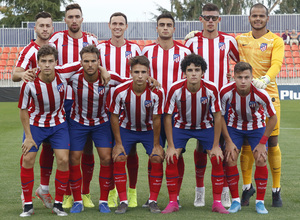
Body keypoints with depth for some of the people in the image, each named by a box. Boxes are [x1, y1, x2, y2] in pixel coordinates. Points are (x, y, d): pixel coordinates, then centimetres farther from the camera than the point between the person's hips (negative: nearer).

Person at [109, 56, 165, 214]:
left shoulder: (156, 92, -25)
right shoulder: (120, 91, -24)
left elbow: (156, 119, -14)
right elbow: (114, 117, -12)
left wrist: (156, 145, -11)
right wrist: (118, 143, -12)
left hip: (149, 129, 0)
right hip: (127, 128, 0)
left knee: (157, 159, -14)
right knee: (118, 159, -14)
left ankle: (153, 201, 0)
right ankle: (123, 201, -4)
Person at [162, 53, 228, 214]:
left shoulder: (211, 89, -24)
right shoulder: (175, 89, -25)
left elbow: (217, 116, -14)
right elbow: (167, 117, -15)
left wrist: (216, 145, -14)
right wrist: (171, 146, -16)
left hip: (205, 126, 0)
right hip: (181, 126, 0)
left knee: (217, 159, -14)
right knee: (171, 159, -16)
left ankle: (217, 202, -2)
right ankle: (173, 202, -4)